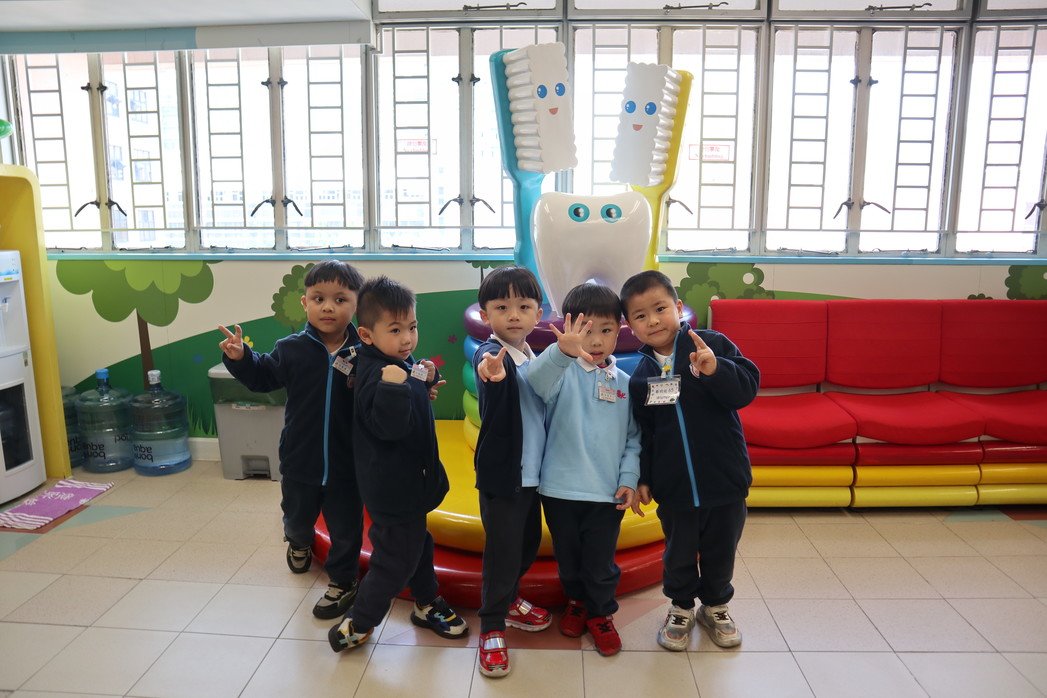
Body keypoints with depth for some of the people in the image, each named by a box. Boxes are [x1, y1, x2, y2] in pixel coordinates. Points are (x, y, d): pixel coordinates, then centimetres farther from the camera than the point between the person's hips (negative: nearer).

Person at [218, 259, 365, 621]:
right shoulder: (291, 349, -9)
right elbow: (263, 376, 6)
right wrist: (240, 358, -10)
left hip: (345, 464, -2)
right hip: (299, 460, 3)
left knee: (345, 527, 12)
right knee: (296, 515, 28)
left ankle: (343, 582, 35)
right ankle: (299, 543, 62)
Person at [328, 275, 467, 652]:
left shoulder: (401, 363, 2)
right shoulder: (376, 374, -26)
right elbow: (390, 426, -35)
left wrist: (426, 377, 1)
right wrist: (393, 386, -49)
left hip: (407, 482, 10)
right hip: (393, 489, -10)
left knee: (417, 542, 25)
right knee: (395, 558, 3)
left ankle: (428, 605, 45)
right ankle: (354, 627, 20)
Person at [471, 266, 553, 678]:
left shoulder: (535, 358, 5)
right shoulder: (489, 354, -17)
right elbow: (494, 408, -41)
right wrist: (494, 378, -61)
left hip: (532, 471, 8)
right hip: (501, 473, -7)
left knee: (528, 545, 20)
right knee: (502, 551, -1)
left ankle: (508, 601, 42)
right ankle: (492, 628, 17)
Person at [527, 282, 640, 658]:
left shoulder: (624, 383, 2)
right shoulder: (562, 371, -9)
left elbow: (634, 437, 6)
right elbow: (537, 381, -34)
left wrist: (629, 478, -6)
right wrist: (563, 351, -53)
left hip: (607, 491, 1)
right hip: (560, 486, -1)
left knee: (601, 562, 11)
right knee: (568, 557, 19)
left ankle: (600, 613, 36)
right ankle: (576, 601, 45)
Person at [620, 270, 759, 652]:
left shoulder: (712, 344, -11)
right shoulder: (641, 375, 0)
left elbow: (747, 387, -17)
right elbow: (643, 432, 6)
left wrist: (716, 370, -34)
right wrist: (642, 478, 5)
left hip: (724, 477, -1)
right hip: (674, 486, 2)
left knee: (720, 550, 17)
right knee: (679, 552, 17)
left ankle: (715, 606, 41)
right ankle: (681, 607, 41)